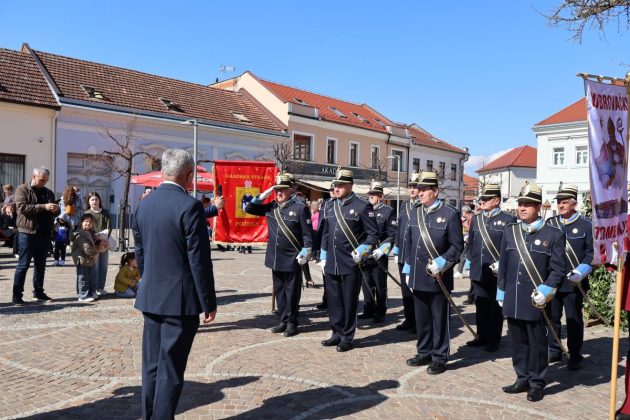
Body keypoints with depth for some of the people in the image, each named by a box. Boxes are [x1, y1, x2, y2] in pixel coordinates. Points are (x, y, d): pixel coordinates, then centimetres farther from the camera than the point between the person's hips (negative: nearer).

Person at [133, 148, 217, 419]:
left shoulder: (144, 204, 6)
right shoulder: (189, 206, -16)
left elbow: (139, 254, 13)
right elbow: (199, 260, -16)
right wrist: (209, 302, -8)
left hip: (150, 297, 7)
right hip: (180, 299, -7)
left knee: (152, 365, 15)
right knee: (170, 369, 1)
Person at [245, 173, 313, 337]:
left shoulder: (300, 207, -8)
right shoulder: (271, 207, 8)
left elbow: (308, 233, -8)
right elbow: (248, 208, 13)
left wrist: (305, 252, -16)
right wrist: (264, 195, 1)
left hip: (292, 259, -6)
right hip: (275, 258, 6)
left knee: (291, 291, 5)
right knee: (279, 291, 14)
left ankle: (292, 322, 17)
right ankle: (283, 320, 26)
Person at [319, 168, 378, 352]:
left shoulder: (362, 206, -7)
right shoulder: (330, 206, 12)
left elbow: (373, 233, -6)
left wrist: (361, 251, -16)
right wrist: (323, 256, 14)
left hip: (351, 264, -6)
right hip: (331, 264, 6)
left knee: (349, 301, 5)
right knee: (333, 300, 12)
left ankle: (347, 337, 17)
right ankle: (337, 333, 26)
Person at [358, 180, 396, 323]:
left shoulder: (388, 211, -4)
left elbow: (393, 235, -10)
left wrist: (381, 250, -19)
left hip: (379, 256, -5)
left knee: (380, 286, 4)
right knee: (367, 284, 12)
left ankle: (380, 313, 15)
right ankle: (369, 310, 25)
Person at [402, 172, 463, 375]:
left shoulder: (450, 214, -8)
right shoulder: (415, 211, 8)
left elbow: (457, 246, -7)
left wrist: (441, 263, -18)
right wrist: (408, 270, 12)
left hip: (439, 278, -5)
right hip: (418, 277, 5)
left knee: (439, 319, 6)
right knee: (421, 318, 15)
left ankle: (439, 358, 19)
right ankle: (424, 353, 30)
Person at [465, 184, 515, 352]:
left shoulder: (508, 220, -6)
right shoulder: (476, 219, 12)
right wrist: (469, 260, 9)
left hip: (496, 274, -5)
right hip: (478, 272, 5)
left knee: (495, 307, 6)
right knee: (480, 306, 14)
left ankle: (494, 340, 17)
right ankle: (482, 336, 27)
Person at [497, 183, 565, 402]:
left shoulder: (553, 234, -4)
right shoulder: (509, 231, 8)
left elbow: (558, 269, -5)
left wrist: (545, 291, -16)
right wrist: (501, 293, 13)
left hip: (536, 302, -4)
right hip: (512, 301, 4)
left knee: (537, 343, 7)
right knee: (517, 341, 13)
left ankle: (536, 383, 22)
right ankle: (522, 378, 28)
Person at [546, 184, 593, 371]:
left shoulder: (586, 225, -2)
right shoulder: (550, 223, 8)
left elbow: (591, 253, -5)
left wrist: (581, 271, -18)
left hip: (574, 283, -3)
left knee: (574, 320, 6)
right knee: (552, 318, 11)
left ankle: (575, 357, 19)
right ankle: (554, 351, 26)